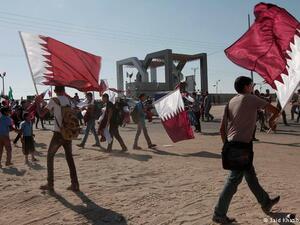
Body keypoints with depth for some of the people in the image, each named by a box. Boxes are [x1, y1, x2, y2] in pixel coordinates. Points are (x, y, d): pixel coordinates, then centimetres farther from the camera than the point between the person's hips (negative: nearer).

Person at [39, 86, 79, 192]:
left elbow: (42, 114, -6)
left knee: (50, 156, 12)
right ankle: (75, 184, 11)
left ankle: (50, 184, 13)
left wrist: (37, 102, 8)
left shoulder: (54, 100, -5)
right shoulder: (68, 100, 10)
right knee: (69, 157, 12)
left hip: (58, 133, -4)